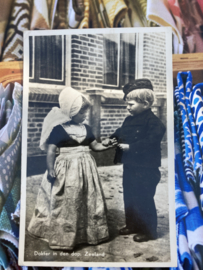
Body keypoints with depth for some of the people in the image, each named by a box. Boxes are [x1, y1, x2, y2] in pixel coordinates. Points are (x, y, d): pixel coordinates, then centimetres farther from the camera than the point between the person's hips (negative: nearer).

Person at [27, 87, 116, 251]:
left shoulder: (86, 128, 8)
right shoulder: (58, 129, -10)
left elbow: (95, 146, 10)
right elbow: (51, 151, -13)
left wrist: (109, 145, -6)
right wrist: (50, 170, -22)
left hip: (86, 169, 6)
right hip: (67, 170, -6)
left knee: (89, 203, 14)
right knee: (66, 206, 2)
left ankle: (88, 233, 31)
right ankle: (63, 239, 17)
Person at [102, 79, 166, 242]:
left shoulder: (153, 122, -16)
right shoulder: (129, 120, 10)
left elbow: (150, 142, -26)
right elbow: (120, 133, 17)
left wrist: (130, 147, -26)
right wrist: (110, 139, -2)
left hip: (146, 169, -9)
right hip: (129, 166, 9)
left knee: (144, 200, 2)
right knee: (129, 198, 18)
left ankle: (149, 230, 19)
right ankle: (132, 225, 35)